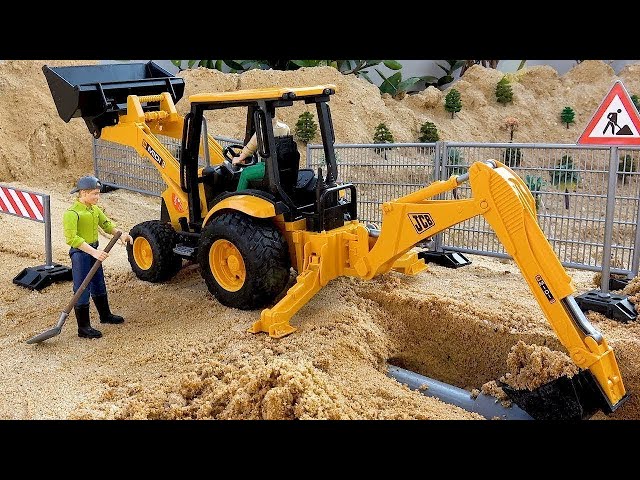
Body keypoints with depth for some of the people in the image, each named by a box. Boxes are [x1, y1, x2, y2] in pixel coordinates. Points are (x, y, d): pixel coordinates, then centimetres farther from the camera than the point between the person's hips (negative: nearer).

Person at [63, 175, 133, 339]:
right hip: (80, 253, -9)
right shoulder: (72, 213, -21)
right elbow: (72, 238, -28)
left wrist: (120, 233, -8)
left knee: (99, 286, 23)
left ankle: (105, 315, 41)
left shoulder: (94, 209, 6)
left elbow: (106, 223, 12)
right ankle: (83, 328, 8)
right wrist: (93, 252, -35)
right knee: (82, 290, -1)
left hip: (94, 251, 9)